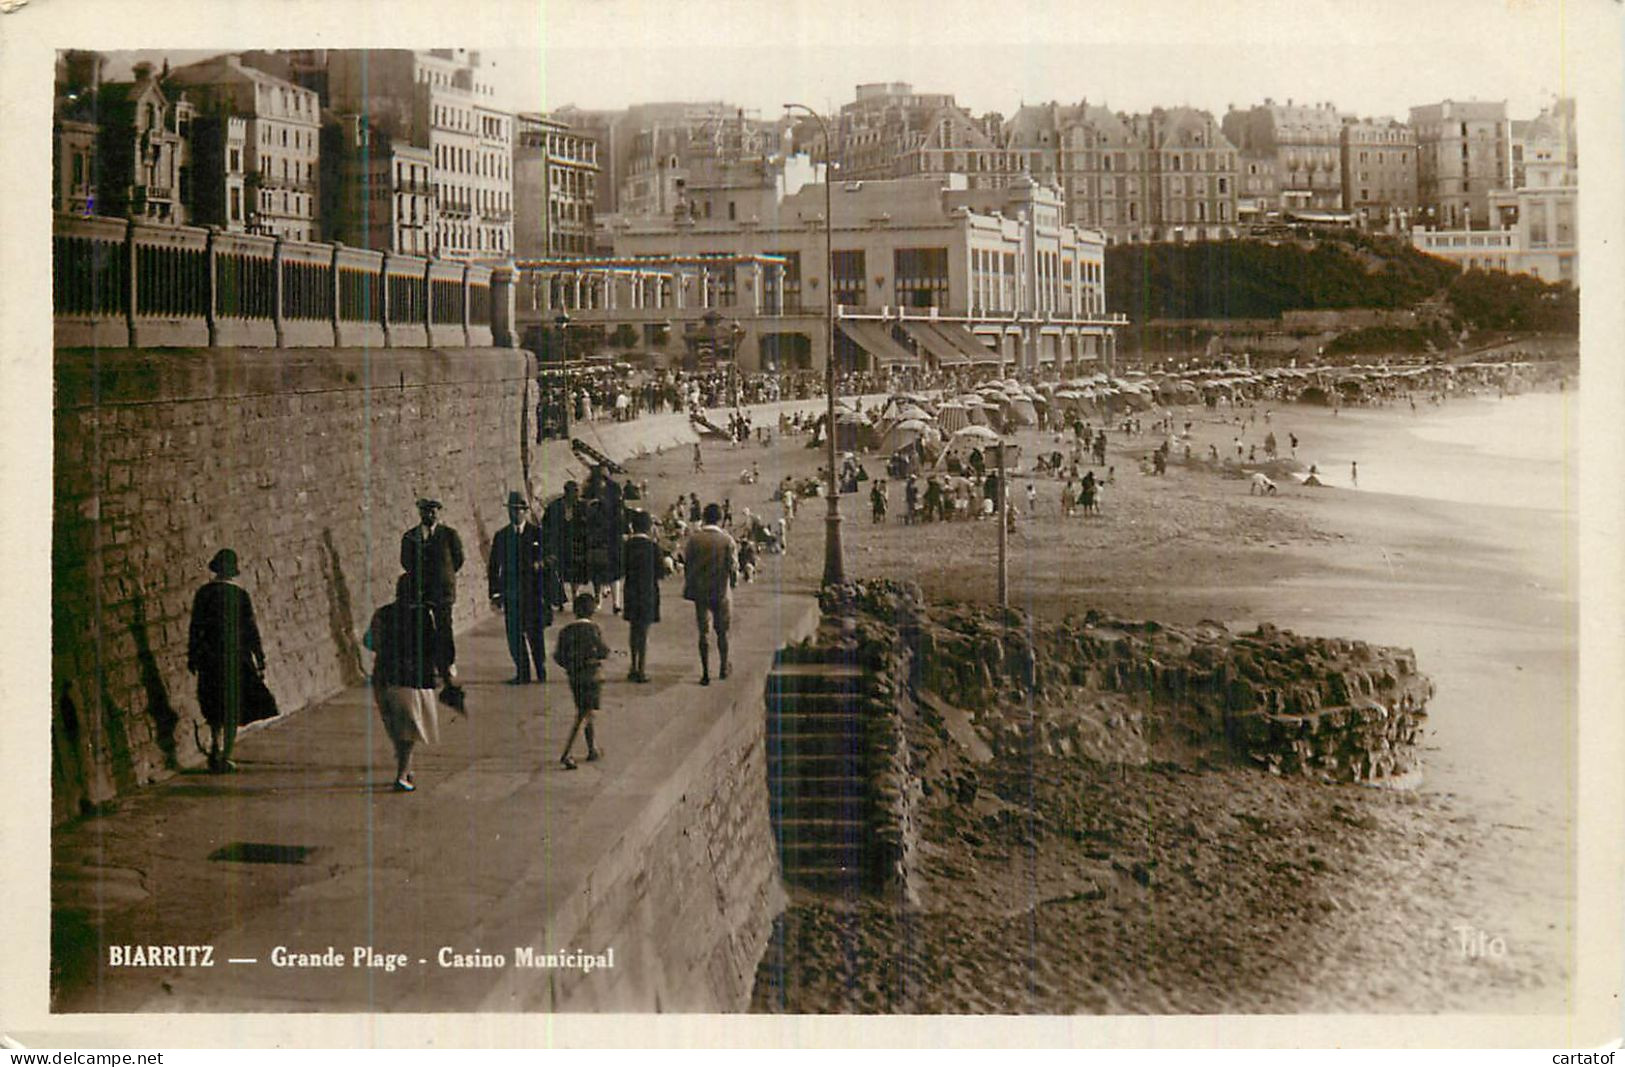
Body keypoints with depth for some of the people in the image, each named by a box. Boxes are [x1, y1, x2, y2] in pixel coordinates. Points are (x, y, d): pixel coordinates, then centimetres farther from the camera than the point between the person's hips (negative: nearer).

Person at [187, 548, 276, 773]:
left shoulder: (204, 593, -1)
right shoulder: (240, 594, -5)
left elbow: (195, 627, -1)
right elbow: (251, 630, -3)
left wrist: (192, 656, 8)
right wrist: (260, 660, 3)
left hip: (210, 659, 2)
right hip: (235, 658, -2)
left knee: (215, 711, 15)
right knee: (233, 711, 6)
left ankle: (215, 756, 17)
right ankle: (223, 758, 0)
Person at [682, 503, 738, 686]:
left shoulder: (694, 538, -5)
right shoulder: (726, 540, -9)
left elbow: (687, 565, 1)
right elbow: (733, 566, -8)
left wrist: (688, 588, 11)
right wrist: (733, 582, 12)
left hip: (700, 590, 0)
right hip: (722, 591, 0)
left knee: (703, 632, 4)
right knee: (722, 631, 15)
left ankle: (706, 672, 0)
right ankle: (724, 667, 27)